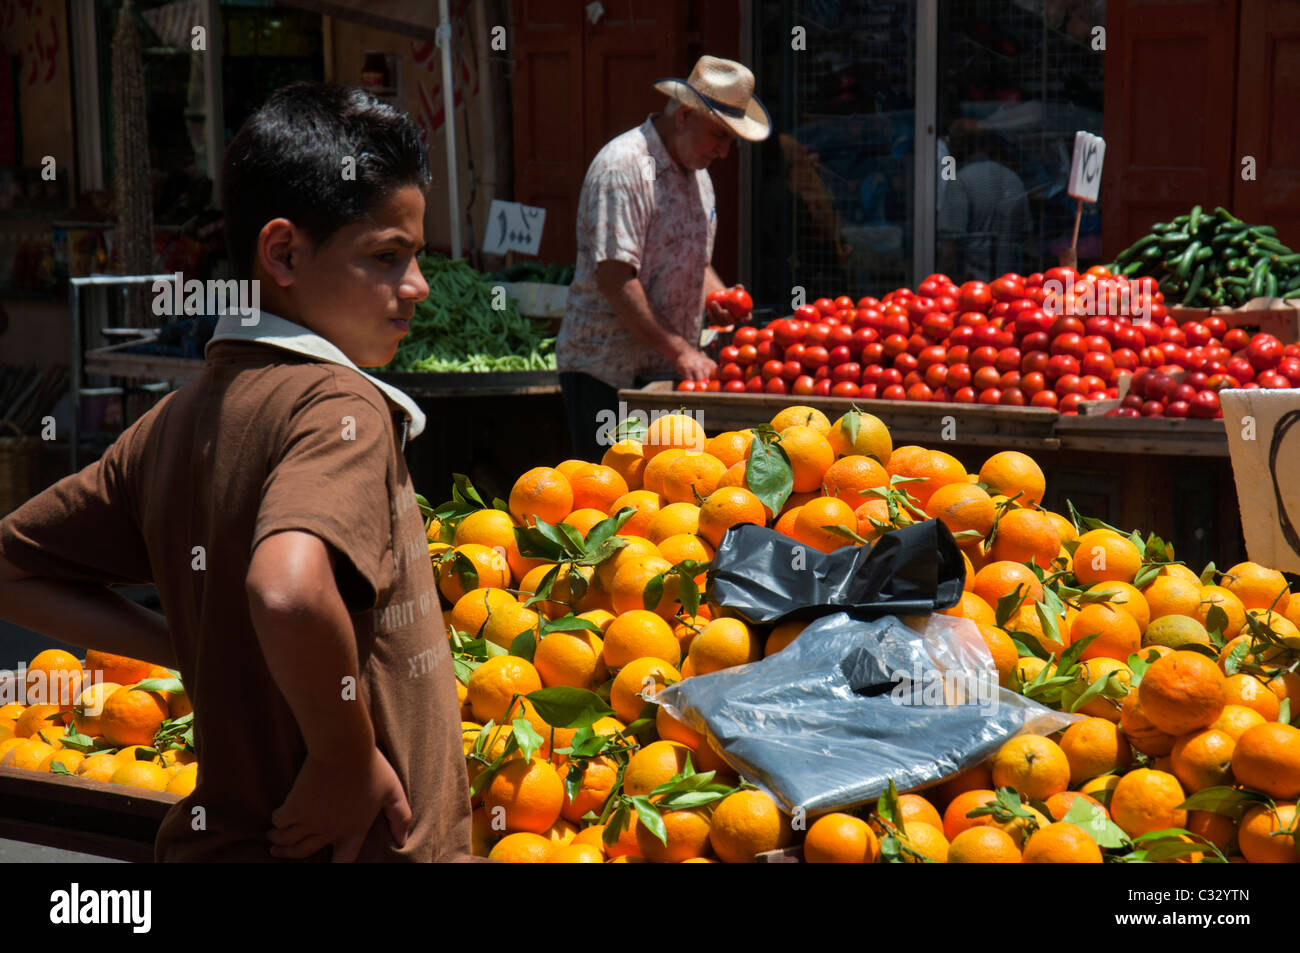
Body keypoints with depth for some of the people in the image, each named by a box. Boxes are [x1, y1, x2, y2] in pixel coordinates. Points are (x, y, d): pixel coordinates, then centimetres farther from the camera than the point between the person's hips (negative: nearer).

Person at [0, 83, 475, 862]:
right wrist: (348, 760, -23)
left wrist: (191, 652, 6)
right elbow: (288, 592, -39)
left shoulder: (177, 420, 3)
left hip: (219, 830, 7)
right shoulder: (342, 404, -20)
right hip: (371, 843, -7)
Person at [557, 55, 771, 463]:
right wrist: (681, 351, -21)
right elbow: (613, 279, -21)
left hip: (666, 370, 8)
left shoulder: (695, 171, 16)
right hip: (606, 371, -8)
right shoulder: (623, 166, -14)